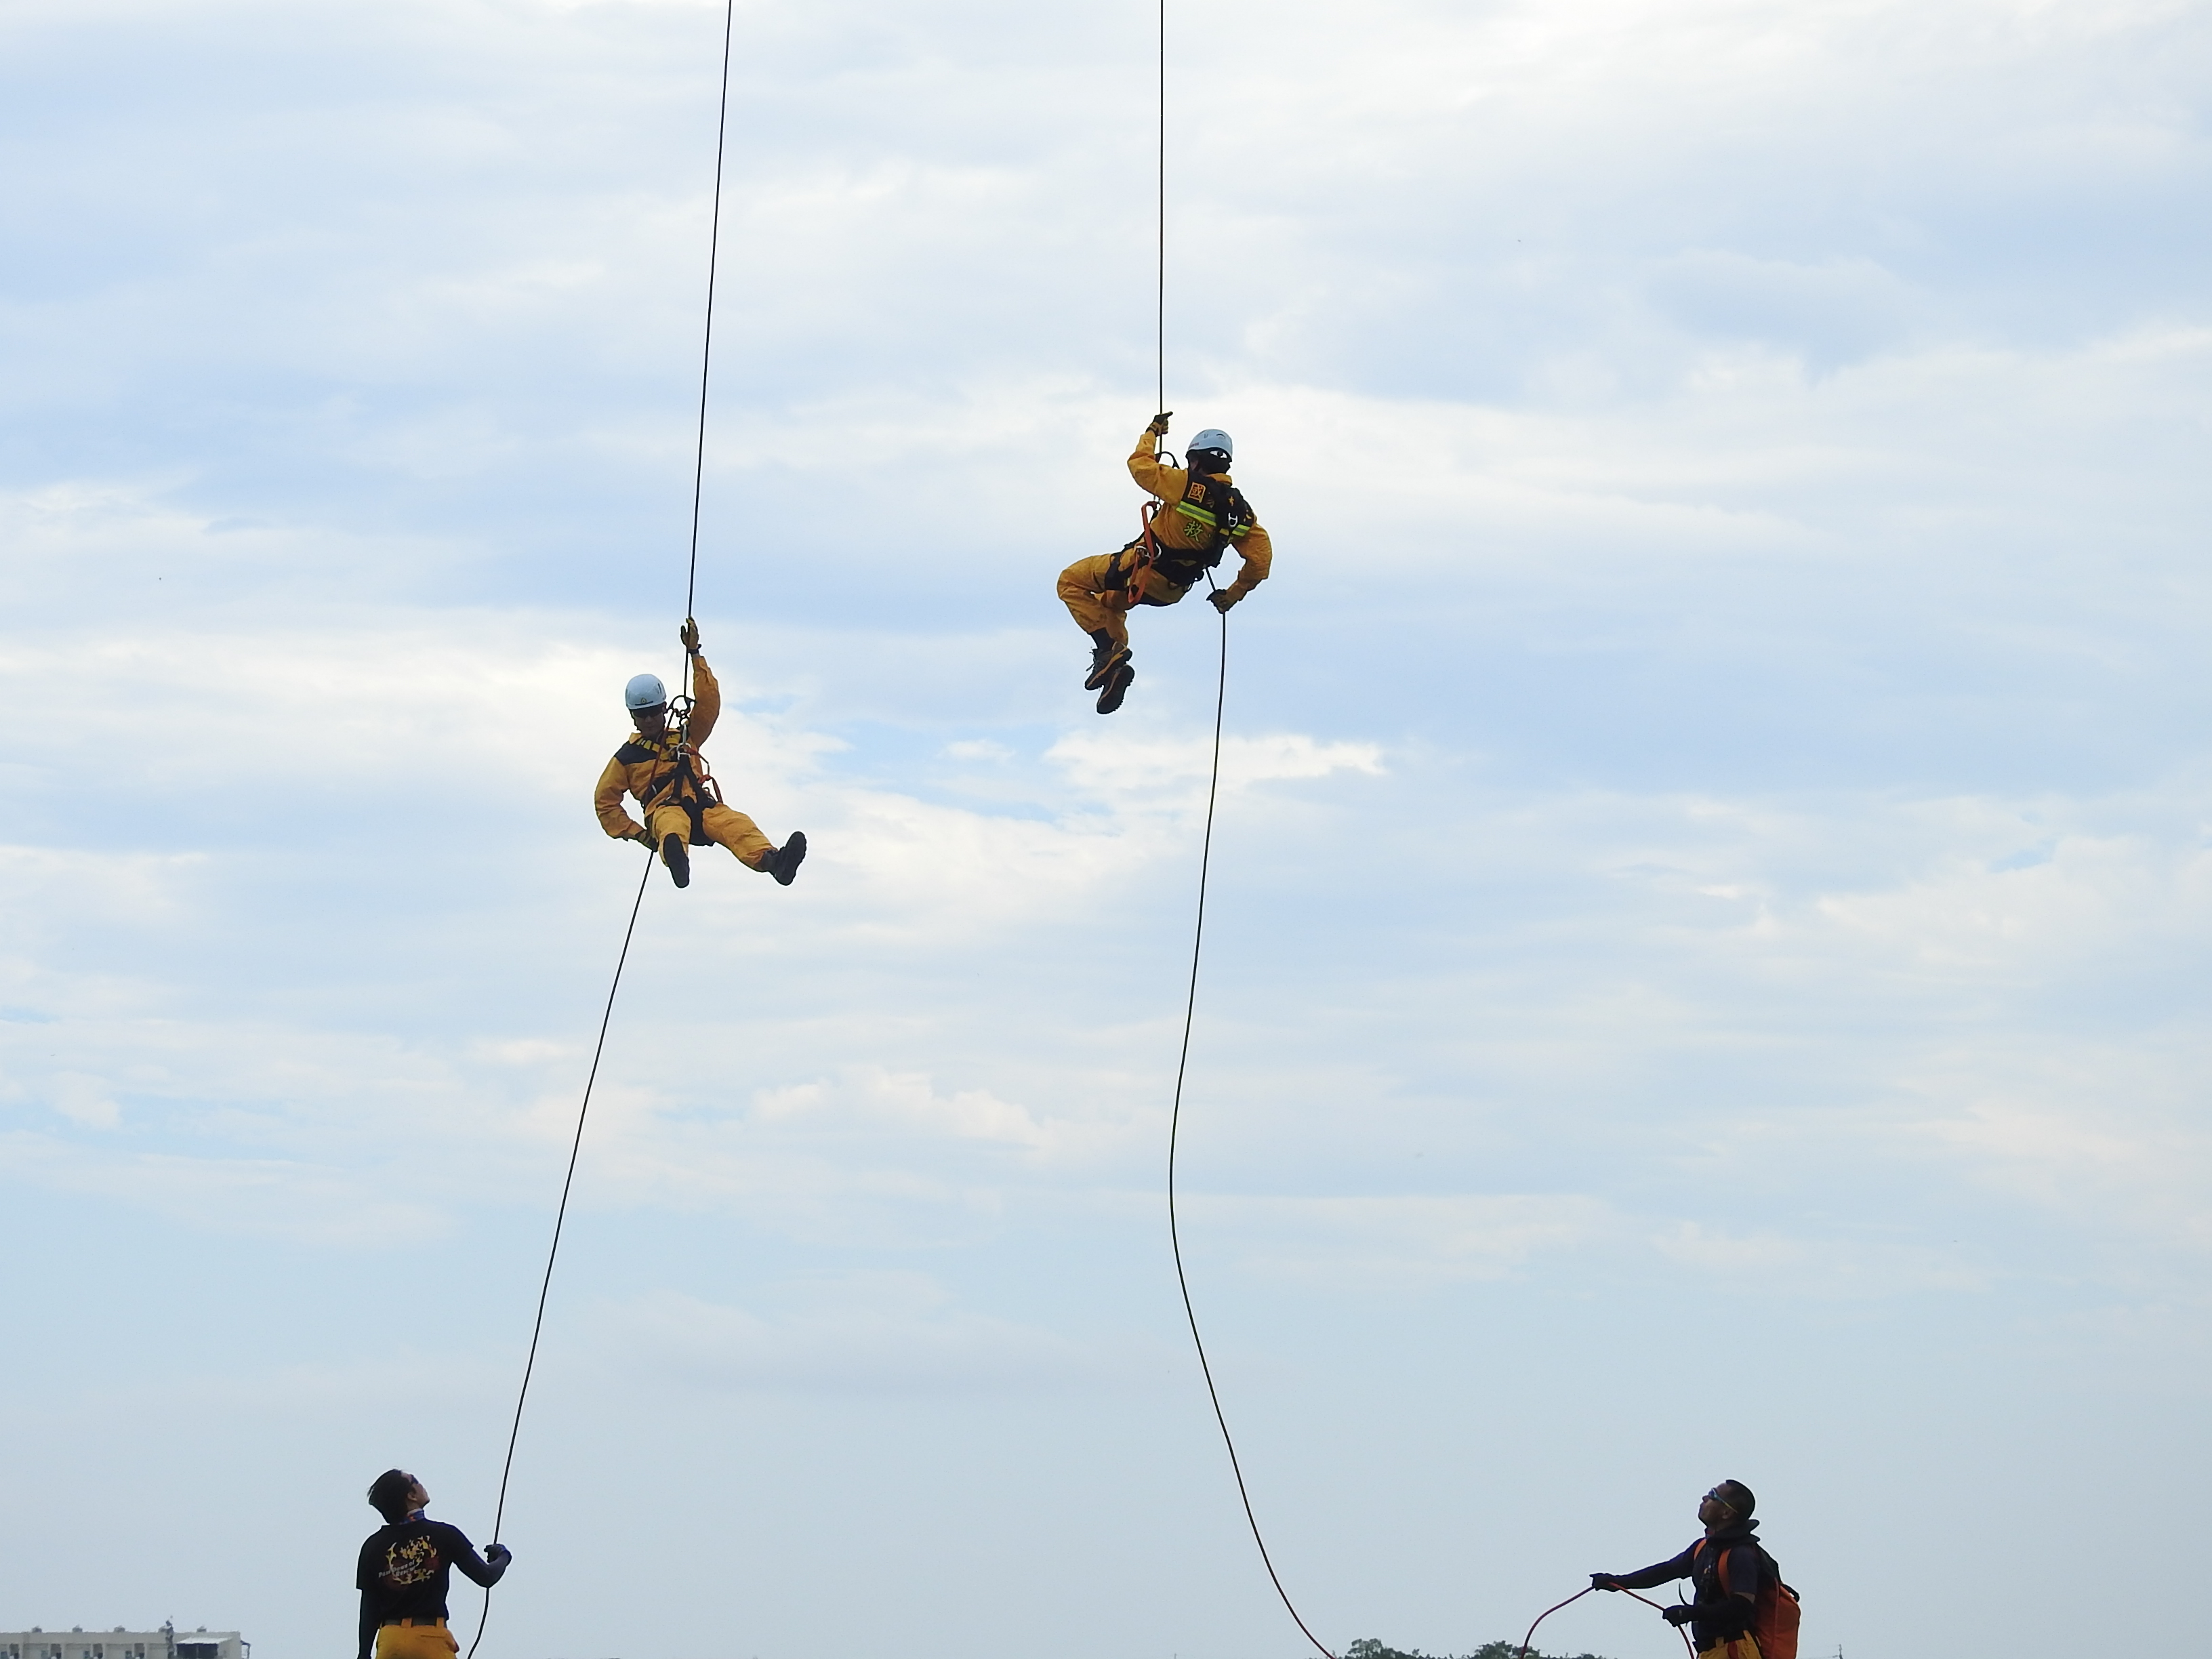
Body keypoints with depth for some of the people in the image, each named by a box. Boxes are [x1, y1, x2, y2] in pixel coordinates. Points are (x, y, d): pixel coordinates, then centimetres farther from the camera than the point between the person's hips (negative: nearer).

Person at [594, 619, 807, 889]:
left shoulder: (686, 738, 25)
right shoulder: (628, 756, 20)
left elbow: (709, 702, 15)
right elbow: (605, 801, 24)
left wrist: (695, 655, 9)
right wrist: (636, 833, 11)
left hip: (702, 808, 4)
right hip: (664, 811, -4)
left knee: (737, 824, -31)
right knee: (673, 824, -44)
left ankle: (772, 861, -61)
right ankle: (676, 858, -81)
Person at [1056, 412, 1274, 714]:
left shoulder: (1188, 485, -19)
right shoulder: (1240, 511, -2)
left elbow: (1140, 465, -7)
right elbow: (1261, 559, -3)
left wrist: (1152, 433, 12)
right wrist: (1233, 594, 10)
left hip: (1143, 570, -7)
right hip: (1172, 591, 7)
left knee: (1071, 582, 11)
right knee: (1110, 603, 33)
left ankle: (1110, 650, -3)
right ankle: (1115, 665, 17)